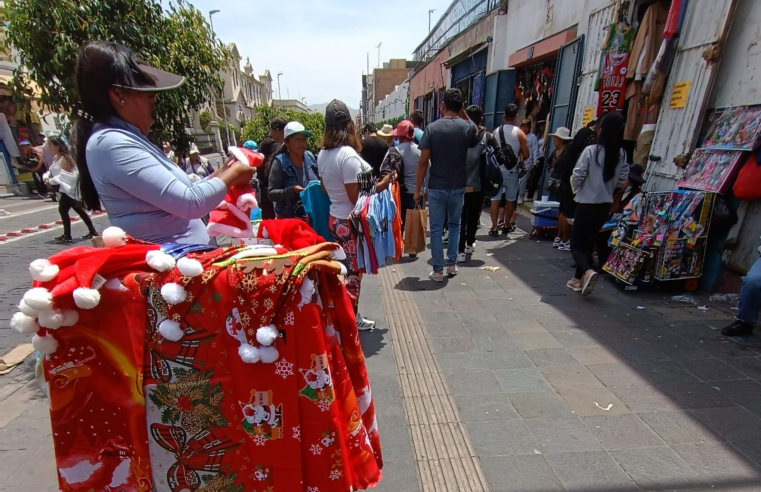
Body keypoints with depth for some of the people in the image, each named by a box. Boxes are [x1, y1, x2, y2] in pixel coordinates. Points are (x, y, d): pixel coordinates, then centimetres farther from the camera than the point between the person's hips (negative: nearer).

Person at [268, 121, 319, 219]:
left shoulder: (310, 157, 2)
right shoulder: (280, 162, -12)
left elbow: (319, 180, 17)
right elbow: (271, 193, -14)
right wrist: (292, 190, -28)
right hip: (288, 218, -4)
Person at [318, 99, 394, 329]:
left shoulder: (323, 154, 6)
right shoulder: (348, 154, -20)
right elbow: (355, 196, -22)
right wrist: (381, 184, -15)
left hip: (335, 218, 8)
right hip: (351, 221, -8)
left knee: (343, 269, 17)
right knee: (353, 272, 5)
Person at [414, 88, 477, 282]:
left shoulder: (432, 128, -7)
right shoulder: (468, 127, -2)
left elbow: (423, 162, -10)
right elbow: (475, 138, 24)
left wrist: (417, 189, -2)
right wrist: (464, 114, 16)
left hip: (436, 188, -2)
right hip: (458, 187, 2)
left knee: (436, 229, 7)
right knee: (454, 225, 21)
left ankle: (438, 270, 11)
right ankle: (452, 264, 24)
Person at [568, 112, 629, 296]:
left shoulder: (591, 150, -14)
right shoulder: (622, 154, 1)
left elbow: (577, 176, -13)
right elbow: (622, 180, 5)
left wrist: (574, 187, 8)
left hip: (587, 205, -5)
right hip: (605, 206, 5)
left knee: (576, 243, 5)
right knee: (588, 243, 17)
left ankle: (588, 271, -20)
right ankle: (578, 279, 23)